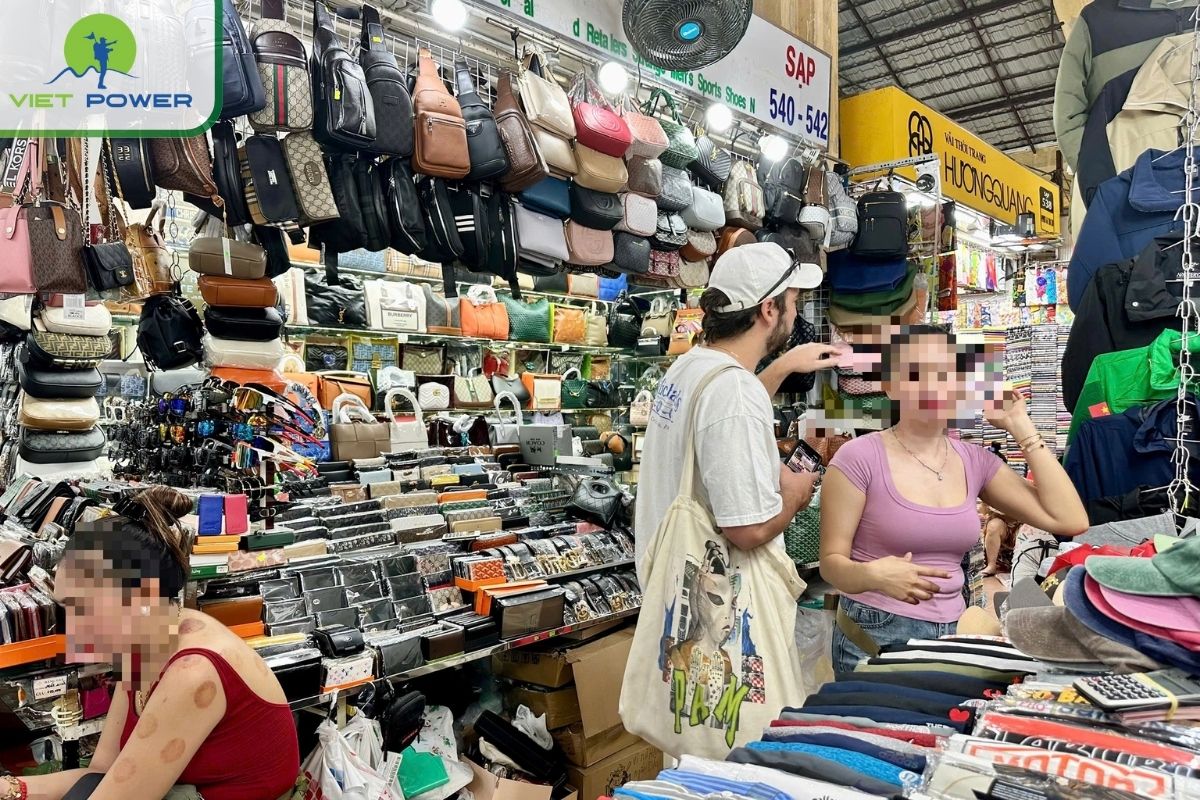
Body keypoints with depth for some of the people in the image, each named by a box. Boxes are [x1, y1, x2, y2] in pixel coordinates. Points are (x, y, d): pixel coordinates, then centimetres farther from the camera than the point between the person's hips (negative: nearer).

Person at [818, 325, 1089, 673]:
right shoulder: (860, 458, -12)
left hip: (952, 634, 5)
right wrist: (872, 575, -33)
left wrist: (1020, 426, 0)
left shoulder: (975, 461, 5)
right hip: (874, 636, -5)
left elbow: (1070, 520, -2)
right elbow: (832, 562, -10)